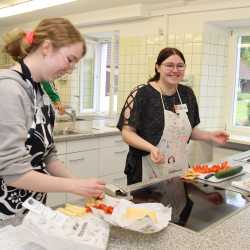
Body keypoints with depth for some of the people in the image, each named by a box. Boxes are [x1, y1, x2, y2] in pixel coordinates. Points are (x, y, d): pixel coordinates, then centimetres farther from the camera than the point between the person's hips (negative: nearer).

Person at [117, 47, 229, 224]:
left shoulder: (187, 94, 6)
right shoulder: (142, 94, -11)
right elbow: (127, 132, -11)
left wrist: (211, 136, 2)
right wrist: (151, 148, -26)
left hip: (180, 171, 5)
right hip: (149, 173, -5)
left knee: (180, 221, 14)